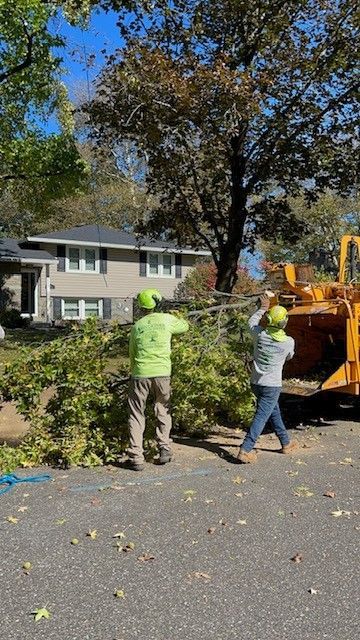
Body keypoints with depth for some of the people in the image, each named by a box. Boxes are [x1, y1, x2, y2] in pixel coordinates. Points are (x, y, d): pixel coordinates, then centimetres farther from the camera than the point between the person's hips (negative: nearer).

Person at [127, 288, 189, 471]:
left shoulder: (137, 326, 7)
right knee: (163, 411, 20)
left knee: (136, 415, 9)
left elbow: (132, 354, 13)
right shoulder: (167, 319, 3)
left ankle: (136, 458, 7)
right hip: (162, 373, 0)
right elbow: (185, 326, 22)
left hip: (140, 374, 0)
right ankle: (164, 449, 17)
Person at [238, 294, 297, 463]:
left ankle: (286, 443, 37)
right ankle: (245, 450, -13)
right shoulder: (289, 342, -11)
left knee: (274, 412, 21)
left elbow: (252, 322, 17)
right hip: (272, 385, -5)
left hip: (256, 382, 5)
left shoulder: (260, 334, -7)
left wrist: (263, 308, 26)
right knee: (261, 417, -5)